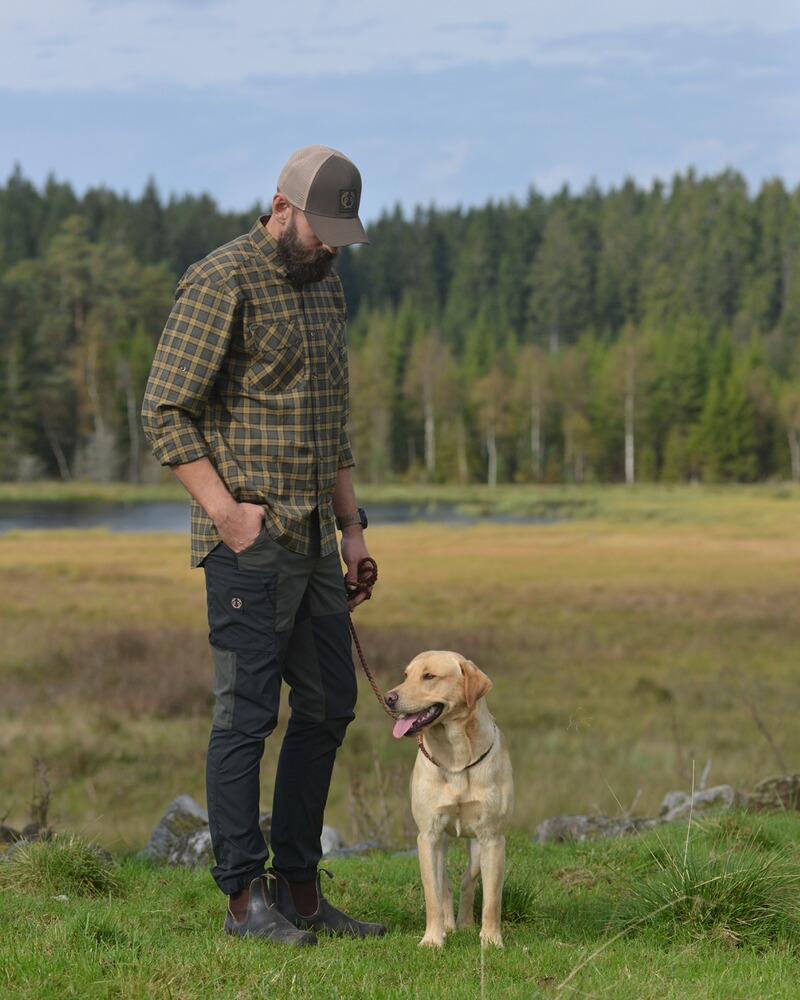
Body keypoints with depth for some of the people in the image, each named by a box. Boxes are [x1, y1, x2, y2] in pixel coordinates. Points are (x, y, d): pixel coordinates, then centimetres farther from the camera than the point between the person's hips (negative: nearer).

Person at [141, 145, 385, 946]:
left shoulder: (324, 287, 15)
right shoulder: (221, 284, -11)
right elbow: (164, 412, -14)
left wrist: (352, 530, 16)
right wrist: (225, 512, -20)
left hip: (313, 540, 9)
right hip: (251, 542, -8)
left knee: (327, 706, 10)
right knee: (247, 712, -4)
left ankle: (298, 887, 18)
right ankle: (245, 897, 3)